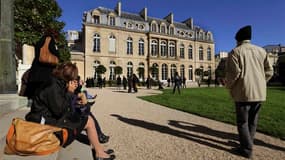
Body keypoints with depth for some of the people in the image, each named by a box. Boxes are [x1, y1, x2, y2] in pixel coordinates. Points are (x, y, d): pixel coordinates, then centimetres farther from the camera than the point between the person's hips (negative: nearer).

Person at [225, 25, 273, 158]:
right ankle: (246, 143, 29)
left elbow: (234, 73, -15)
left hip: (243, 92, -5)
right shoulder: (261, 50, 10)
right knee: (252, 120, 17)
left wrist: (228, 85, 2)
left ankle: (247, 149, 12)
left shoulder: (235, 52, -5)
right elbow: (269, 71, 10)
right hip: (259, 92, 6)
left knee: (242, 121, 5)